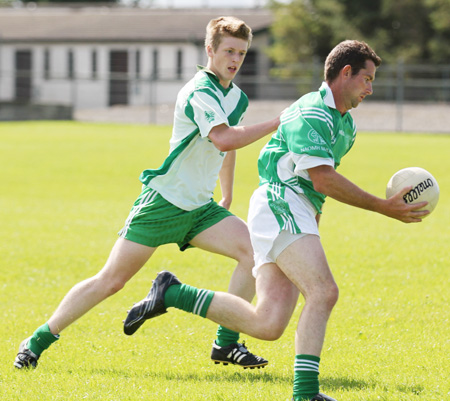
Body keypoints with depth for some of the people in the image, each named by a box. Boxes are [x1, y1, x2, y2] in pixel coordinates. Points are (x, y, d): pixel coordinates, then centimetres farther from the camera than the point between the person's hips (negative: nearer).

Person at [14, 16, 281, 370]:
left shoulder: (237, 98, 10)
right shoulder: (199, 93, -18)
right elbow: (224, 140, -35)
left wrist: (227, 198, 30)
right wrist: (276, 124, -32)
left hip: (200, 208, 7)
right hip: (163, 201, -7)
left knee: (254, 250, -15)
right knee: (111, 280, -6)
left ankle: (227, 343, -7)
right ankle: (38, 342, 8)